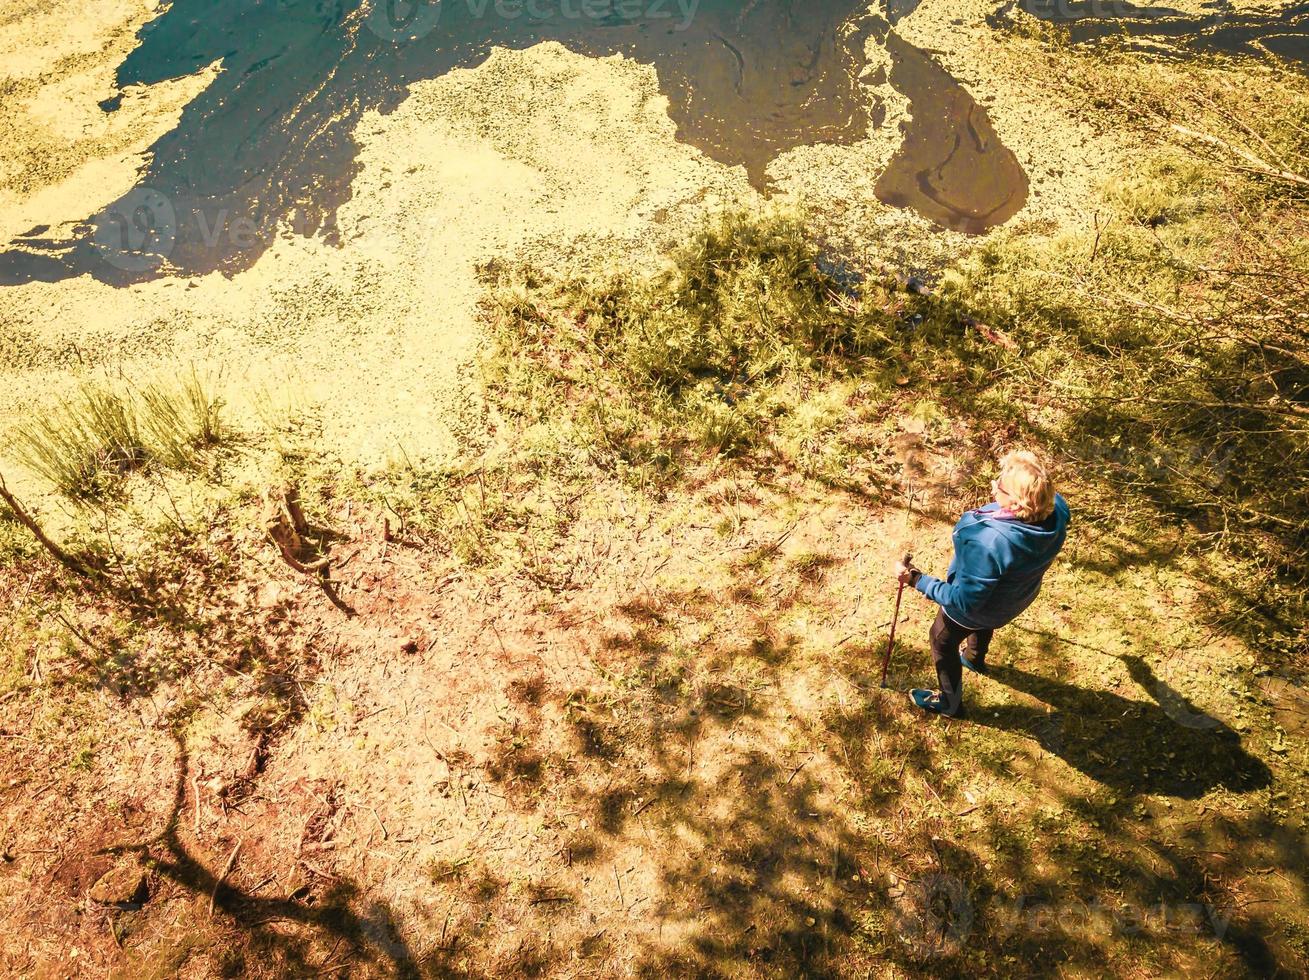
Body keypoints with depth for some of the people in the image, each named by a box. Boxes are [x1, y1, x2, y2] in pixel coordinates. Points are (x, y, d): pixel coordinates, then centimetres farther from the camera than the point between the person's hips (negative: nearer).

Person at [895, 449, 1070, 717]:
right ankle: (975, 658, 71)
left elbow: (964, 601, -34)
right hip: (1018, 595, 6)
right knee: (984, 624, 40)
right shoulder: (1058, 509, -30)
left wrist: (916, 580, -30)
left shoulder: (989, 544, -48)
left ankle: (949, 702, 49)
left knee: (943, 641, 26)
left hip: (975, 605, -6)